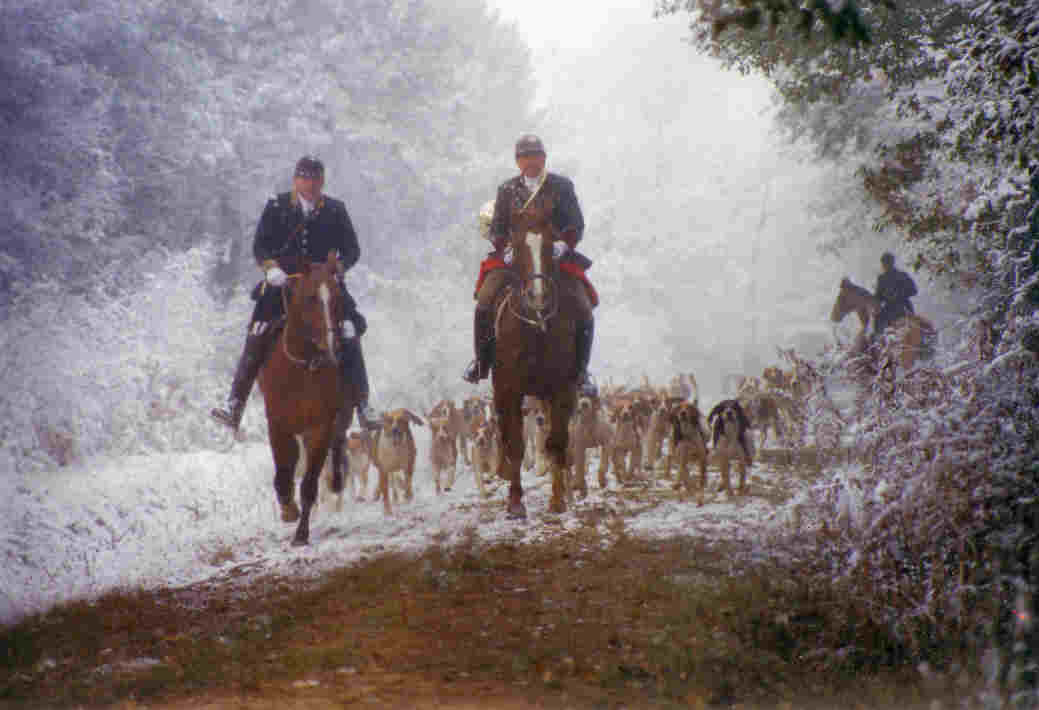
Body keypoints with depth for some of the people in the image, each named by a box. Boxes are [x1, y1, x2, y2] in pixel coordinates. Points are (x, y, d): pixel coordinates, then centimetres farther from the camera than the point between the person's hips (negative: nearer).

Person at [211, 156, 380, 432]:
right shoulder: (276, 207, 7)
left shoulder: (335, 211, 9)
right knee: (257, 338, -15)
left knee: (349, 336, -15)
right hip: (283, 282, 0)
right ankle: (234, 404, -15)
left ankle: (363, 404, -8)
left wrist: (337, 268, -12)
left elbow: (352, 249, 9)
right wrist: (270, 266, -14)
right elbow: (259, 246, 6)